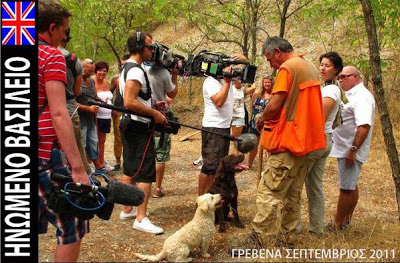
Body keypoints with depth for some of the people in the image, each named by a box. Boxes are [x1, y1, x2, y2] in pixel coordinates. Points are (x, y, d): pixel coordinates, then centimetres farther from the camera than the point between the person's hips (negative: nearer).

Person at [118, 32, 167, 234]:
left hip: (129, 125, 11)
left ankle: (127, 210, 26)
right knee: (146, 173, -9)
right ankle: (141, 219, -7)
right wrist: (155, 114, -20)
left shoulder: (128, 67, 16)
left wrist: (153, 104, 15)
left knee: (130, 170, 16)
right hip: (139, 128, -11)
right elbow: (129, 102, -27)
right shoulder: (136, 70, -18)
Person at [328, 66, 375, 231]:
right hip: (346, 150, 10)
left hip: (351, 152, -10)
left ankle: (338, 224, 4)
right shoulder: (353, 95, 16)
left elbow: (364, 126, -26)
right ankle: (346, 220, 27)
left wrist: (353, 150, -27)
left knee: (347, 188, -3)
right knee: (351, 186, 17)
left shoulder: (362, 96, -17)